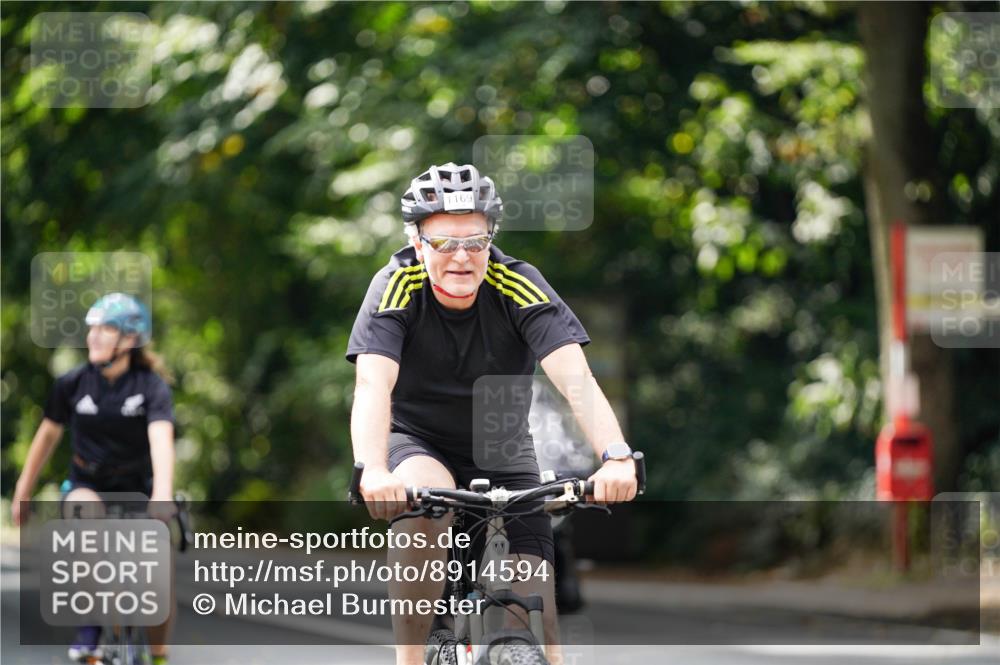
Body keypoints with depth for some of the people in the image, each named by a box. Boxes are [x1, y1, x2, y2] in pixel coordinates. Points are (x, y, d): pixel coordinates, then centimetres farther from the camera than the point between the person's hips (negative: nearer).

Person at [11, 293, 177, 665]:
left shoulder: (152, 386, -15)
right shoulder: (73, 383, -8)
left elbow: (161, 439, -30)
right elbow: (48, 434, 5)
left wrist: (162, 495, -46)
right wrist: (23, 492, 8)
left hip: (137, 490, -1)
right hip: (88, 483, 1)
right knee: (84, 511, -36)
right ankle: (89, 626, -28)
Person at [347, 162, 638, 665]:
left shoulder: (517, 285, -22)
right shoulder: (397, 285, -23)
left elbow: (575, 378, -32)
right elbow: (373, 385, -36)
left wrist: (616, 456, -51)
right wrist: (373, 473, -55)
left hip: (501, 453, 1)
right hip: (416, 442, -1)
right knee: (423, 507, -37)